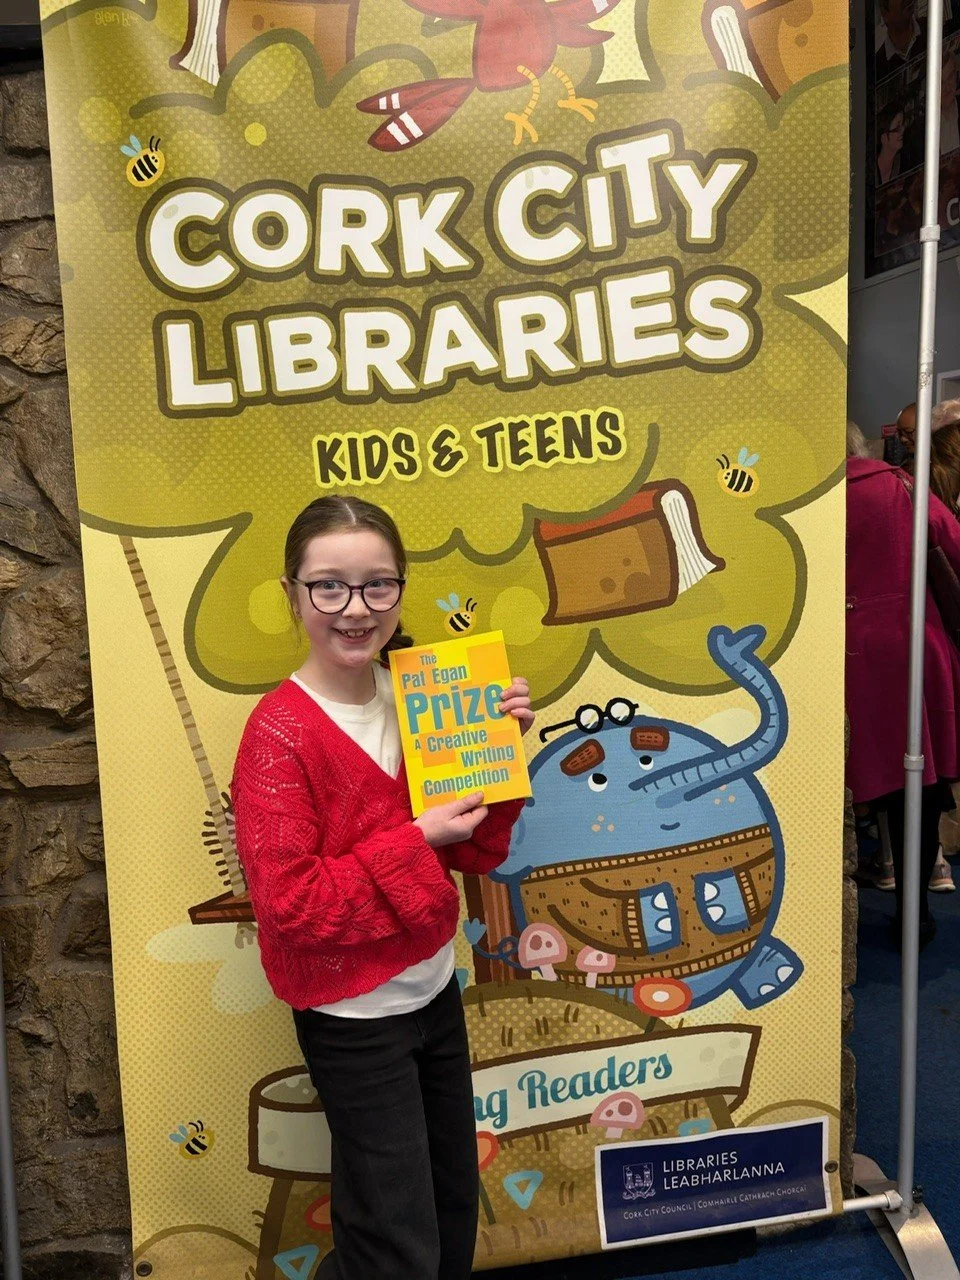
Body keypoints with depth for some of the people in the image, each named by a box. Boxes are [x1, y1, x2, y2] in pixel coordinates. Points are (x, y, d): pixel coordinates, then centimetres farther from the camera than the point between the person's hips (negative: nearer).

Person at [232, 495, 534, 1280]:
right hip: (353, 1018, -6)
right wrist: (415, 844, -25)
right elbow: (290, 905, -23)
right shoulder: (279, 733, -20)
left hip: (435, 992, 6)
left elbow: (478, 853, 1)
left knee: (455, 1212, 24)